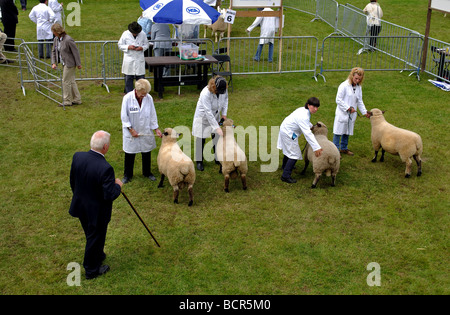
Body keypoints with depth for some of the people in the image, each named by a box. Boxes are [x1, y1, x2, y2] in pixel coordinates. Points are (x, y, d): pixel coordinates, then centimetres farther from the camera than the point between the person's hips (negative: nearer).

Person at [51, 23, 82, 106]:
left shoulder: (68, 40, -22)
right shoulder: (56, 39, 4)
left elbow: (75, 52, -17)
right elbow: (54, 51, 12)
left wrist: (78, 64, -13)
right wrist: (54, 63, 1)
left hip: (70, 63, -9)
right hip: (64, 63, 9)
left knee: (66, 81, -3)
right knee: (71, 81, 14)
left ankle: (67, 101, 9)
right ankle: (77, 100, 23)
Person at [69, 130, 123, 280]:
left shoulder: (77, 156, -13)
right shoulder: (105, 168, -33)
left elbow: (73, 182, 1)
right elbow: (110, 195, -28)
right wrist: (118, 185, -8)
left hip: (80, 206, 6)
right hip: (97, 211, -6)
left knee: (91, 235, 29)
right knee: (95, 238, 17)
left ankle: (97, 255, 54)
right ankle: (91, 270, 37)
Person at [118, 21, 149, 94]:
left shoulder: (143, 34, -1)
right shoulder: (125, 34, -3)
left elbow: (146, 44, 9)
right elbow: (120, 45, 1)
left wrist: (142, 48, -13)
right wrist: (128, 47, -17)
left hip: (139, 60, 1)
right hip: (129, 60, -1)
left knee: (140, 77, 2)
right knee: (128, 78, 5)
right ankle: (128, 93, 17)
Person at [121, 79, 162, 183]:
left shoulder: (149, 98, -9)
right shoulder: (127, 98, -17)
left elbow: (152, 115, 1)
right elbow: (124, 116, -11)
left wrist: (156, 129, 0)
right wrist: (131, 129, -13)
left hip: (146, 131, 3)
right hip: (131, 132, -2)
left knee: (147, 153, 13)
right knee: (129, 154, 9)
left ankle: (147, 173, 33)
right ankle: (127, 175, 26)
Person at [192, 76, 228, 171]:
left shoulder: (223, 89, -18)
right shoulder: (206, 94, -36)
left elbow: (225, 99, 6)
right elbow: (208, 113, -35)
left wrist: (224, 113, -1)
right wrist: (217, 128, -35)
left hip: (215, 116, 5)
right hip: (203, 117, -5)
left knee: (217, 137, 11)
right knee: (201, 139, 1)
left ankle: (218, 158, 28)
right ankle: (199, 161, 16)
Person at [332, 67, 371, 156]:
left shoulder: (358, 87, 4)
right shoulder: (344, 85, -15)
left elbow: (360, 101, 11)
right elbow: (338, 100, -16)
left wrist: (365, 112, 2)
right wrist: (348, 108, -19)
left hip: (351, 114, 6)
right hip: (342, 113, -6)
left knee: (347, 132, 18)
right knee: (338, 132, 0)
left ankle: (344, 148, 33)